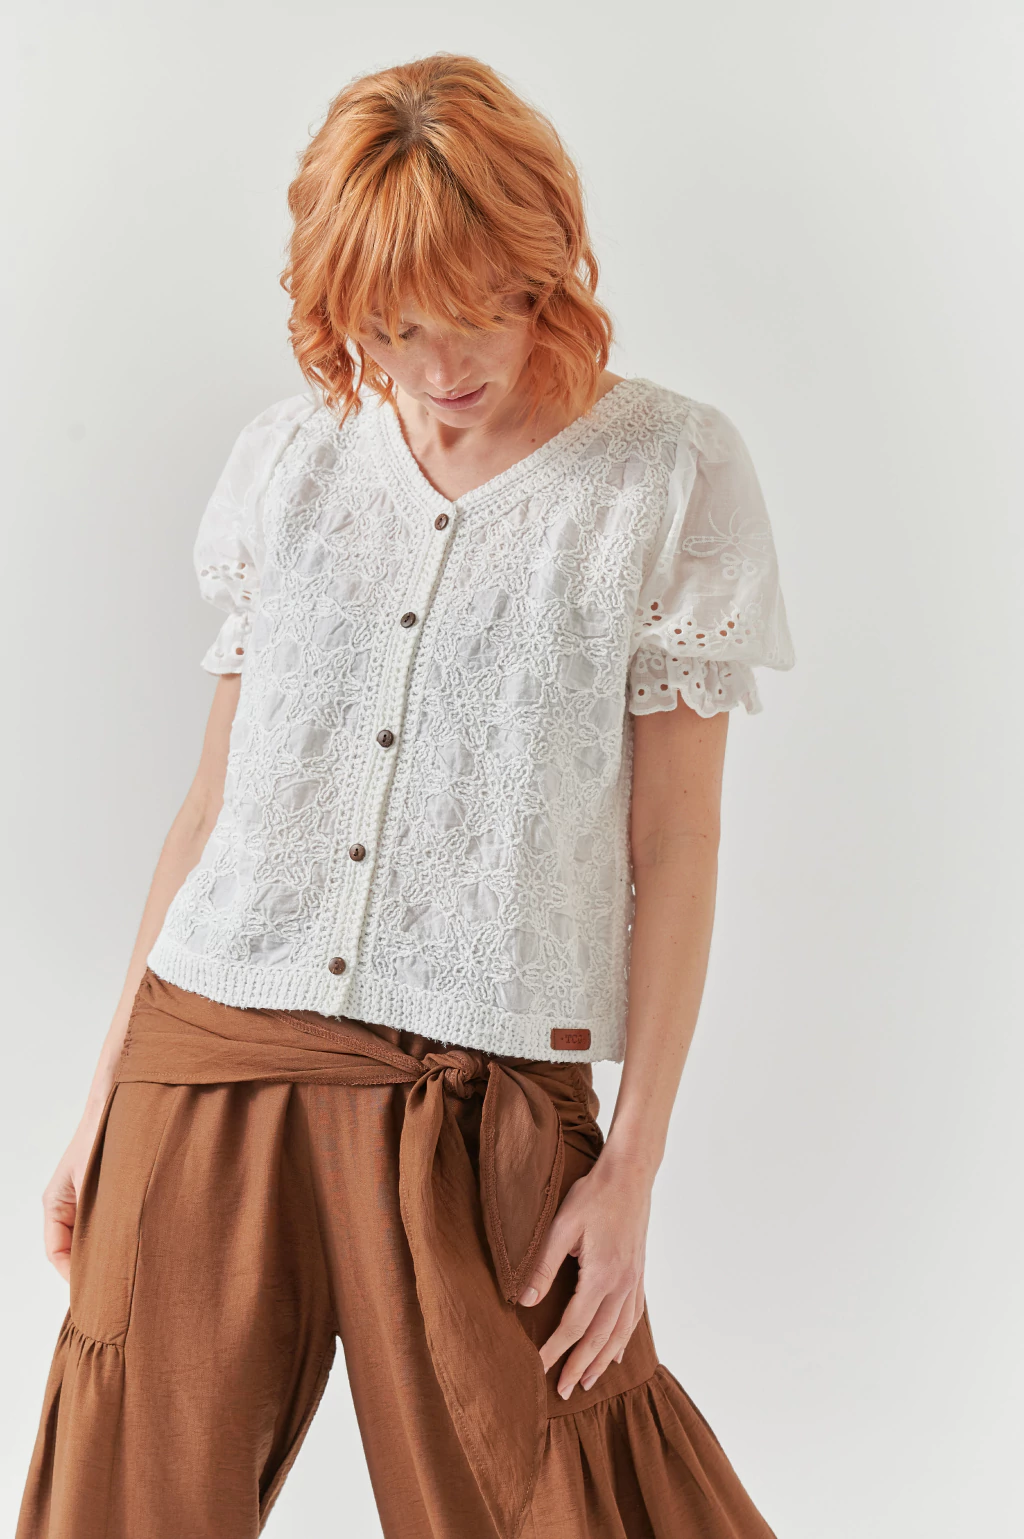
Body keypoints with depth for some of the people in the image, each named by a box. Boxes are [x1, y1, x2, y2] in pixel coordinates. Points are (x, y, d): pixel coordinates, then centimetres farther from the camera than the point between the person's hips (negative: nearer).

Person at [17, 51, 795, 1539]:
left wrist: (634, 1166, -6)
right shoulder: (287, 458, 8)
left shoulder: (671, 473, -1)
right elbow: (218, 791, 11)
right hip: (207, 1054, 3)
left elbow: (676, 847, -2)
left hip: (486, 1091, -3)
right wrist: (109, 1086, 10)